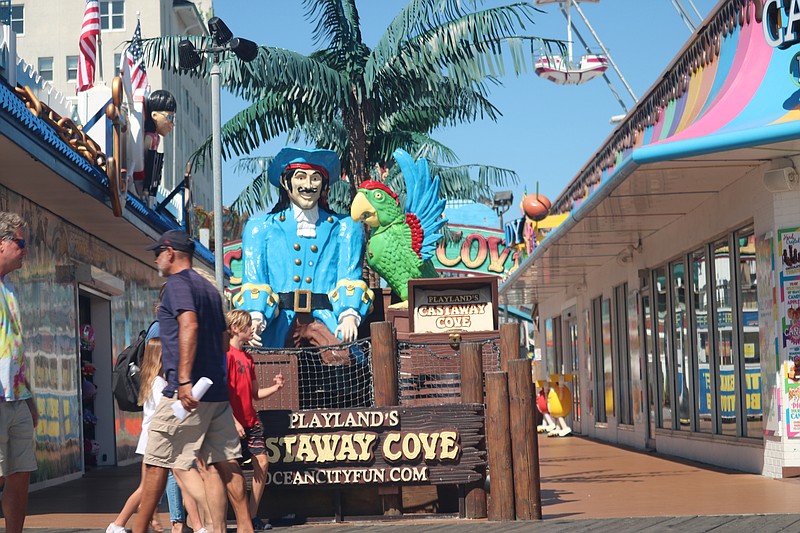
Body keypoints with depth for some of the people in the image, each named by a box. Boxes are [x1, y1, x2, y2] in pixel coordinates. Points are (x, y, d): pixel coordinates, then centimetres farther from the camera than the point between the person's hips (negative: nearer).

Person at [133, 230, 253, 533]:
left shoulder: (177, 283, -5)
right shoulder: (209, 289, 21)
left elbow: (189, 325, -22)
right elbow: (223, 340, 24)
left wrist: (184, 380, -27)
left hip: (187, 391, -8)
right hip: (218, 391, 8)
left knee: (156, 462, -1)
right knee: (223, 462, 6)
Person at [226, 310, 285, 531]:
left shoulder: (247, 358, 16)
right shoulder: (227, 354, -11)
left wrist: (274, 387, 3)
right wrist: (233, 421, -20)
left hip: (251, 421, 8)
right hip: (235, 423, -8)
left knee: (262, 463, 3)